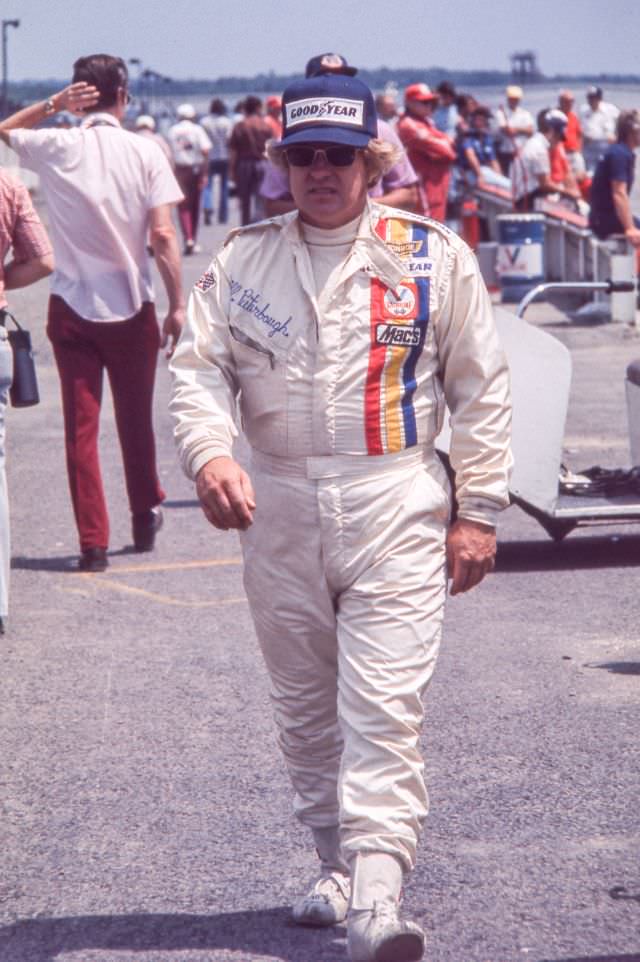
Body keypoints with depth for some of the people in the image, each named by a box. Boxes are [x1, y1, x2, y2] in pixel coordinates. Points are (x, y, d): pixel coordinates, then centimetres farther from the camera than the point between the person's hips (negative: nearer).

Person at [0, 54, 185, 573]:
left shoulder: (56, 147, -4)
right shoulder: (145, 152, -6)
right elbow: (163, 235, -11)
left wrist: (52, 104, 7)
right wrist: (177, 305, -6)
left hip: (71, 307, 0)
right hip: (131, 306, 0)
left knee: (81, 426, 4)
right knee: (136, 419, 17)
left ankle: (94, 542, 1)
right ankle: (146, 517, 34)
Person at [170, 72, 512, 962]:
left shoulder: (434, 257, 1)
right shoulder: (242, 261, 7)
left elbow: (481, 390, 4)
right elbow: (198, 368, 0)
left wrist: (478, 513, -1)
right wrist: (208, 454, -20)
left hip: (395, 506, -4)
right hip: (277, 509, 4)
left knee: (382, 706, -13)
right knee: (304, 705, 13)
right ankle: (337, 867, 28)